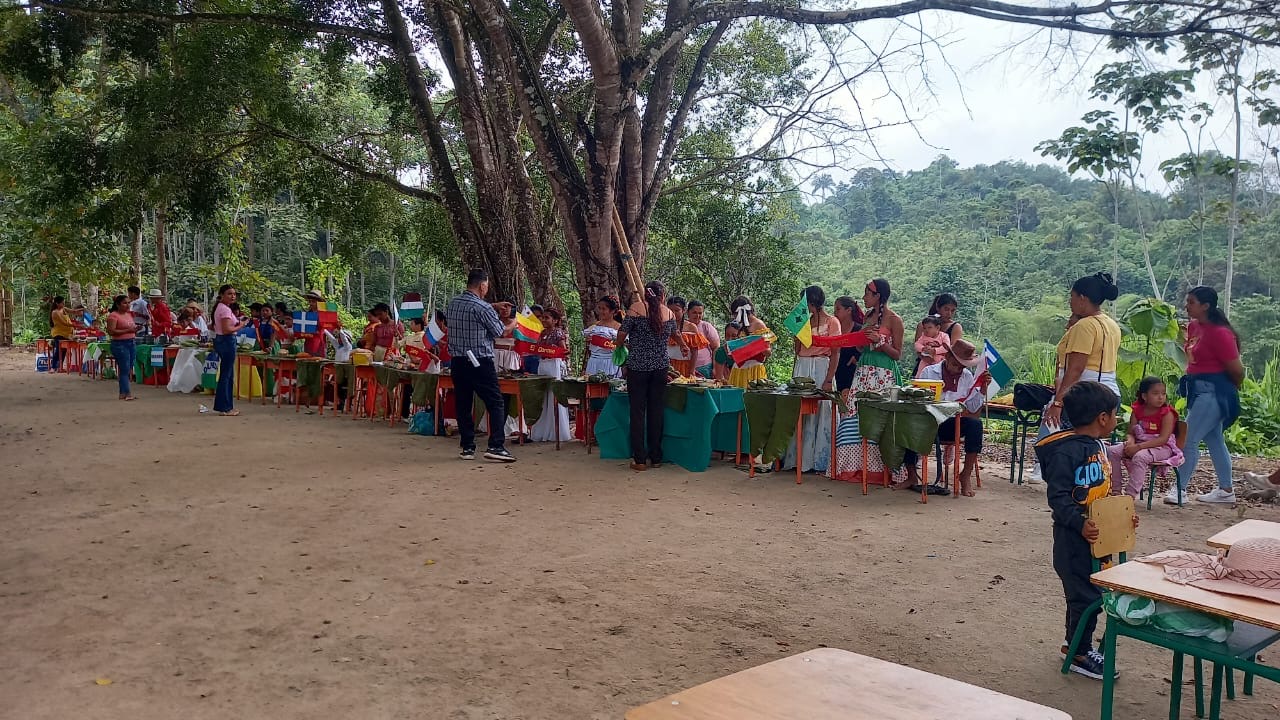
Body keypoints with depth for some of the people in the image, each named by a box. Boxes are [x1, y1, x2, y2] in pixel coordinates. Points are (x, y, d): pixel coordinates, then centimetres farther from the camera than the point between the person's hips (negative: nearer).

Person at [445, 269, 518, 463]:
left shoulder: (451, 304, 7)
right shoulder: (483, 308, -13)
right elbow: (499, 332, -4)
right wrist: (511, 325, 16)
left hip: (458, 361, 7)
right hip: (480, 363, -6)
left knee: (462, 404, 9)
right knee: (495, 403, 0)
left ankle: (467, 448, 12)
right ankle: (495, 446, -7)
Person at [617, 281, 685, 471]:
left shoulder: (636, 309, -5)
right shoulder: (669, 313, 7)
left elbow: (621, 335, -6)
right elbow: (676, 334, 26)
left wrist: (622, 344, 18)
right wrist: (685, 347, 48)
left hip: (638, 367, -3)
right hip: (660, 367, 3)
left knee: (638, 411, 2)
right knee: (656, 412, 8)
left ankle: (639, 459, 1)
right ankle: (656, 458, 13)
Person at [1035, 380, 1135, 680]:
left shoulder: (1099, 446, 10)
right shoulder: (1066, 451, -21)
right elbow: (1058, 496, -22)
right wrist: (1080, 524, -31)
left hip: (1097, 535, 9)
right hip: (1074, 537, -9)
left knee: (1091, 592, 18)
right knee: (1085, 595, -2)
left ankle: (1075, 642, 34)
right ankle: (1079, 654, 12)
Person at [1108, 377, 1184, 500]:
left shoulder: (1167, 413, -11)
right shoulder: (1137, 410, 5)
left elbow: (1163, 439, -20)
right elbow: (1131, 433, 5)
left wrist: (1138, 446, -27)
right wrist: (1130, 442, -22)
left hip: (1162, 448, -6)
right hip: (1139, 445, 6)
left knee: (1140, 456, -36)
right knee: (1112, 451, -14)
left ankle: (1130, 494, -35)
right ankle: (1116, 490, -10)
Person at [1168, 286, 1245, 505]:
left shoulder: (1220, 333, -20)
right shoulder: (1193, 326, 5)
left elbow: (1237, 371, -13)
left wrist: (1231, 390, 2)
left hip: (1212, 392, -10)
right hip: (1199, 389, 10)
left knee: (1189, 439, -8)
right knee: (1214, 440, 16)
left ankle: (1179, 489, 0)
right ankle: (1226, 490, 26)